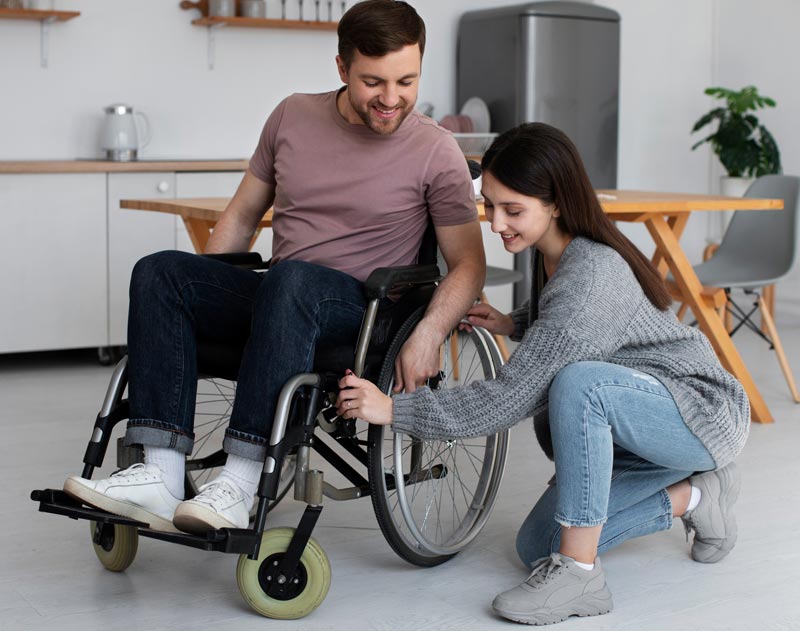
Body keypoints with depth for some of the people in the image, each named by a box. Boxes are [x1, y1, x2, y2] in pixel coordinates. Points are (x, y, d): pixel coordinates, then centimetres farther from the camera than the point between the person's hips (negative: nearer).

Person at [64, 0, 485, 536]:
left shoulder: (436, 152, -1)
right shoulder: (293, 117, 10)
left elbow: (469, 264, -1)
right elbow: (242, 216, 19)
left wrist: (428, 336, -18)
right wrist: (197, 293, 10)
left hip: (364, 313, -5)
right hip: (276, 304, 5)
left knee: (291, 279, -37)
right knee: (160, 271, -19)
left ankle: (239, 487, -40)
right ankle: (161, 476, -29)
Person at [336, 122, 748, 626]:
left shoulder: (589, 277, -30)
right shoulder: (553, 253, -2)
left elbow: (510, 399, -30)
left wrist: (394, 409, -29)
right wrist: (514, 325, 2)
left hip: (705, 412, -9)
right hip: (645, 428, 9)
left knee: (578, 381, -38)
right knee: (538, 546, 2)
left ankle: (580, 576, -26)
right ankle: (693, 496, 15)